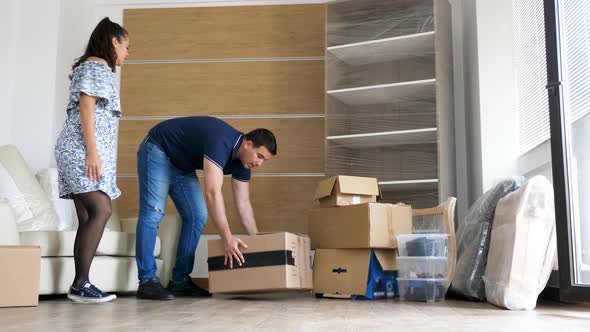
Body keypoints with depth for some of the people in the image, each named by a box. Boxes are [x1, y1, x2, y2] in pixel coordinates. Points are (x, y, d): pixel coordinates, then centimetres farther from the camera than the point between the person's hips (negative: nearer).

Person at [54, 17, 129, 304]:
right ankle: (80, 283, -17)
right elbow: (85, 108, -15)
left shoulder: (97, 69, 26)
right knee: (101, 211, -17)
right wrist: (92, 151, -21)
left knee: (88, 216, 3)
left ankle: (80, 286, 1)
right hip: (82, 149, -10)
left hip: (81, 151, 10)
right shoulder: (97, 67, -4)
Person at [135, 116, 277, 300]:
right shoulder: (221, 142, -36)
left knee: (197, 217, -1)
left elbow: (243, 203, -2)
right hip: (157, 151, -8)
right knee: (152, 214, -17)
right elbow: (213, 193, -43)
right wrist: (228, 239, -44)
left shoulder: (241, 160, -9)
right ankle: (147, 281, -14)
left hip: (183, 165, 9)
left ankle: (179, 280, 2)